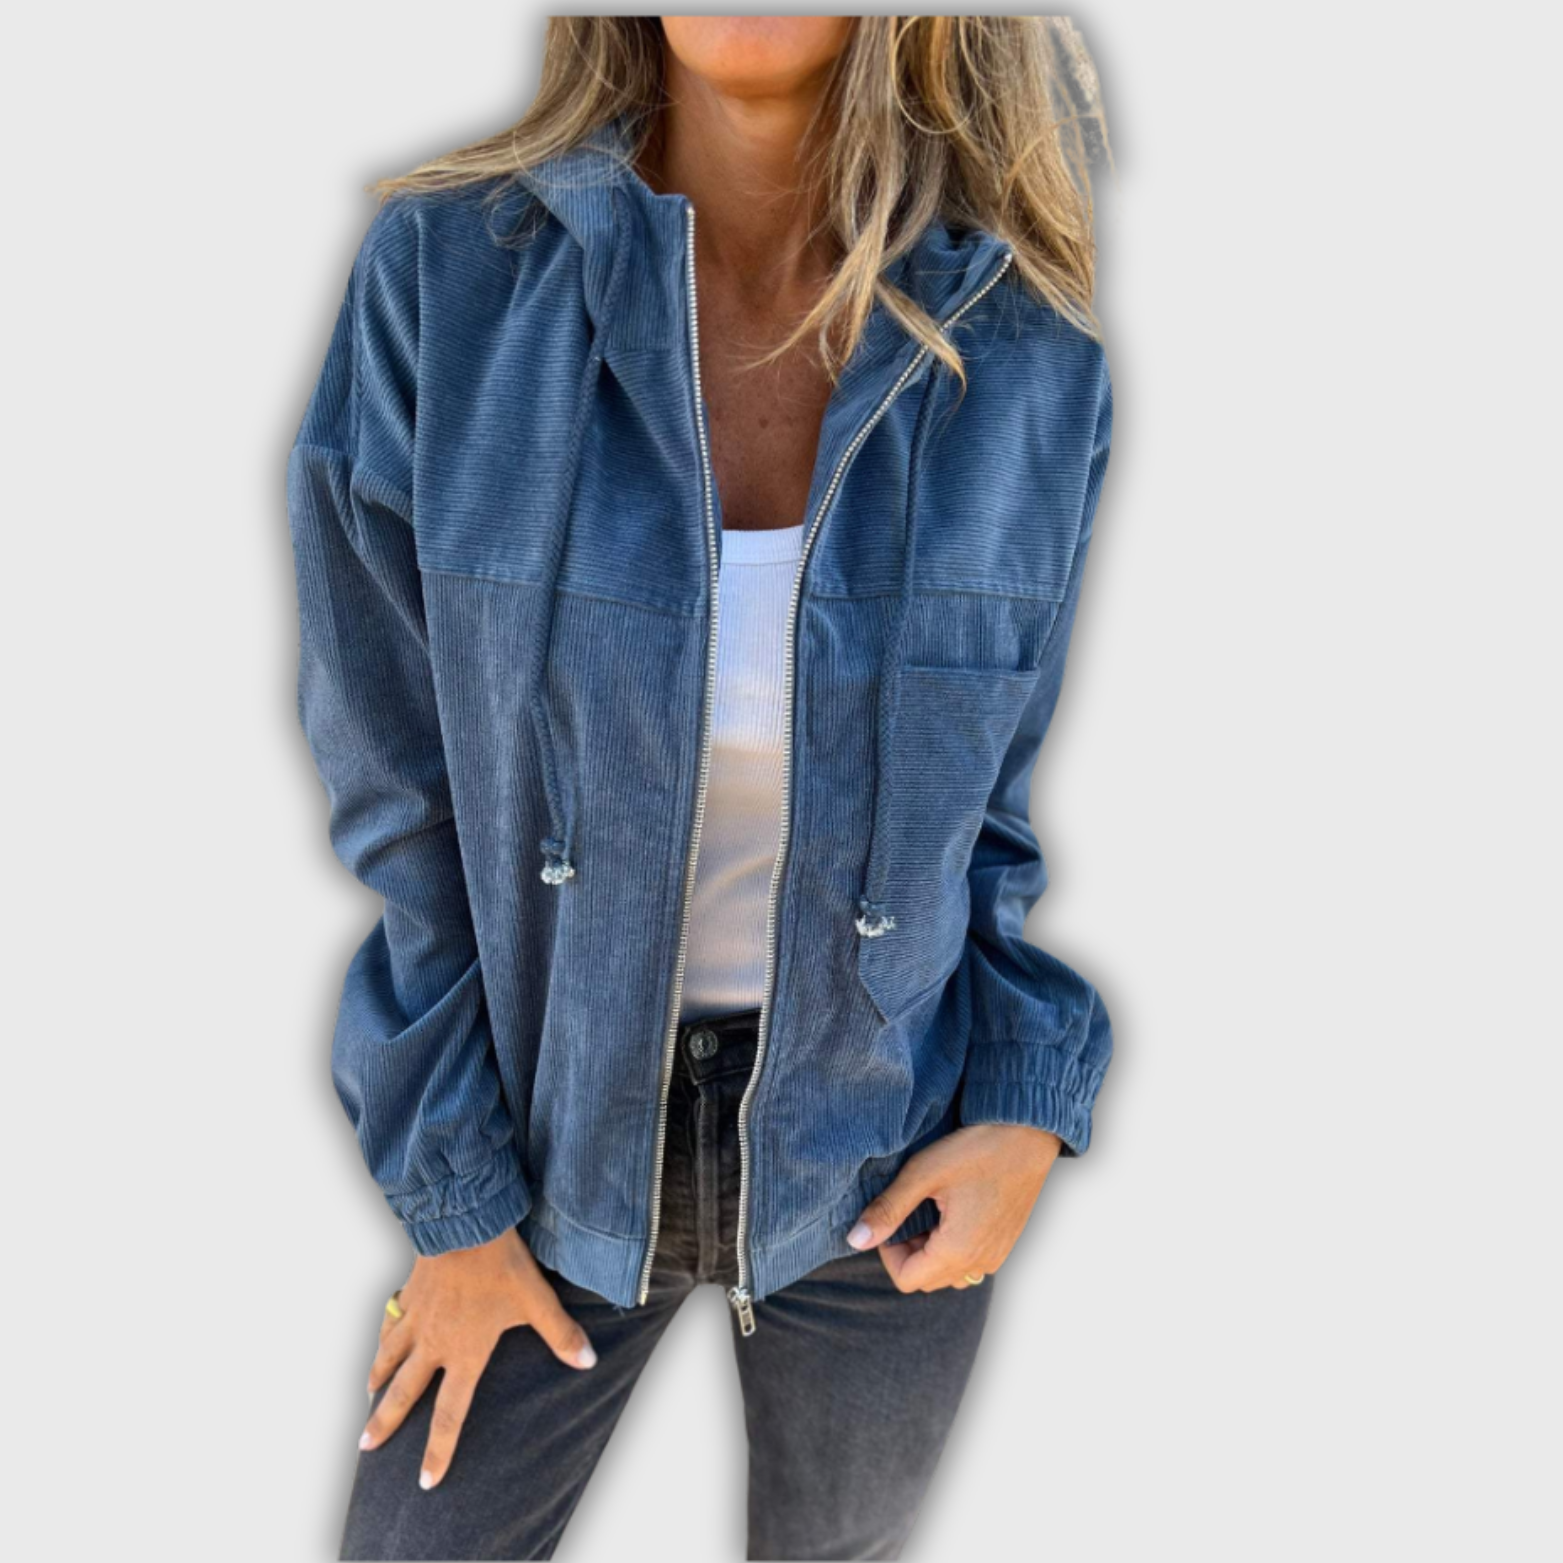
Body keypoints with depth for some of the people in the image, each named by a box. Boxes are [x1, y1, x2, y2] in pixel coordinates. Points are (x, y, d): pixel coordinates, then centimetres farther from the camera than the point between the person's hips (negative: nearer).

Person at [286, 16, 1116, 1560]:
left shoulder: (1026, 356, -14)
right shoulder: (447, 276, -16)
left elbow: (1022, 784, 0)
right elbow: (399, 782, -10)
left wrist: (1030, 1101, -10)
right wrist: (453, 1195, -5)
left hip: (883, 1161, 1)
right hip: (555, 1128, 0)